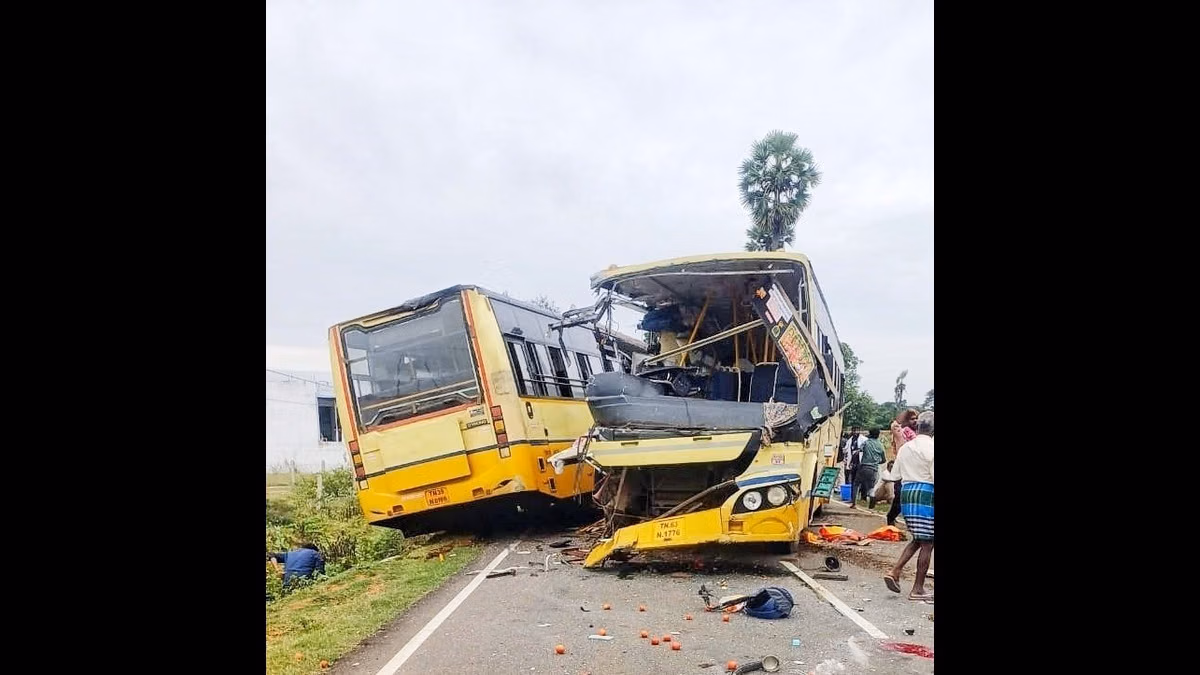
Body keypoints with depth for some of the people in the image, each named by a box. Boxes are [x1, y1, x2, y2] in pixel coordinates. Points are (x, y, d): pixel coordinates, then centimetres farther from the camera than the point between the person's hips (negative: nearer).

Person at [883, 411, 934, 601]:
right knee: (927, 544, 3)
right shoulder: (930, 447, -10)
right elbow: (934, 477, -15)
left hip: (906, 493, 7)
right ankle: (918, 589, 8)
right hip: (926, 494, -7)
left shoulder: (905, 447, 11)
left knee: (918, 540, 19)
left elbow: (896, 474, 14)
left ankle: (895, 571, 7)